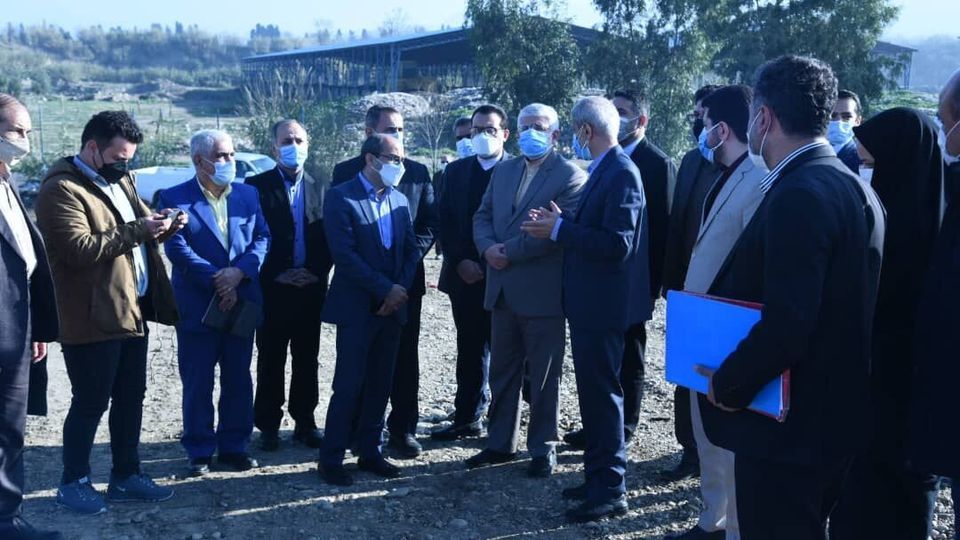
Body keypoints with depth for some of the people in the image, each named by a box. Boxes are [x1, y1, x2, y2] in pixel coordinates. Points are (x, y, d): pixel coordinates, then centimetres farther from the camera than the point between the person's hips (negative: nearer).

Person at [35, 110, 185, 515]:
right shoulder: (61, 189, -13)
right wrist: (137, 231, -23)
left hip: (132, 309, 9)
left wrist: (161, 224, 2)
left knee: (130, 397, 14)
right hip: (92, 317, -9)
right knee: (90, 403, 2)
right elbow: (80, 248, -24)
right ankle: (73, 483, 18)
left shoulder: (119, 180, 15)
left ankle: (126, 476, 27)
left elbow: (138, 227, 24)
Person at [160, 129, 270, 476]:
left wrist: (239, 271, -14)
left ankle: (234, 447, 23)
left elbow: (262, 237, 3)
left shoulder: (248, 195, 10)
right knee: (197, 384, 5)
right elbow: (178, 248, -11)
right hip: (197, 307, -4)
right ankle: (199, 452, 17)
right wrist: (216, 281, -17)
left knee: (239, 381, 11)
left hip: (241, 302, 4)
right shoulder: (175, 198, -3)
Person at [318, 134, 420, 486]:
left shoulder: (399, 200, 12)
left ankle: (370, 452, 21)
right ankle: (331, 460, 7)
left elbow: (412, 250, 11)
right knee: (349, 386, -3)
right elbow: (344, 254, -16)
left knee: (380, 385, 10)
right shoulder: (341, 197, -8)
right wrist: (386, 289, -16)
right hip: (357, 308, -6)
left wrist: (400, 290, -5)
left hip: (393, 306, 6)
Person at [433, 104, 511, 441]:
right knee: (470, 350, 11)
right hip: (464, 275, 4)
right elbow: (445, 222, 6)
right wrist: (459, 261, -6)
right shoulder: (456, 171, 10)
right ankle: (468, 418, 18)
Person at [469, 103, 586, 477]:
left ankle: (543, 448, 18)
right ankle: (500, 443, 27)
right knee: (502, 371, 15)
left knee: (543, 375, 5)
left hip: (542, 291, -6)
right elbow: (482, 216, 13)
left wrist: (509, 251, -16)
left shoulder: (570, 176, -8)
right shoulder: (503, 170, 14)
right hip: (503, 288, 6)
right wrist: (488, 247, -8)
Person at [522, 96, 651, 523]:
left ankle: (611, 490, 9)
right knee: (592, 392, 17)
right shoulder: (602, 170, 12)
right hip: (588, 302, 10)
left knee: (603, 394, -2)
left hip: (603, 305, -10)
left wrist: (560, 228, -21)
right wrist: (561, 224, 2)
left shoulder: (621, 173, -18)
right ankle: (598, 476, 29)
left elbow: (618, 244, -26)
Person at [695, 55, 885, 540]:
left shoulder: (799, 195, -21)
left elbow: (785, 324, -28)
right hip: (833, 418, 10)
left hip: (787, 427, -10)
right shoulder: (852, 186, 8)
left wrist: (728, 386, -13)